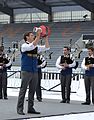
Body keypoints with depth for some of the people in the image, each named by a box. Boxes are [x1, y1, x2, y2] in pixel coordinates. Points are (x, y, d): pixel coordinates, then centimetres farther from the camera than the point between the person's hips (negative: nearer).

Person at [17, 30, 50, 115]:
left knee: (32, 90, 8)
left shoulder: (36, 47, 14)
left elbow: (47, 47, 9)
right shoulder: (24, 46, -5)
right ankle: (20, 109, -3)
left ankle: (30, 108, 15)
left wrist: (46, 37, -2)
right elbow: (32, 46, -25)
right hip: (26, 71, -6)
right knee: (23, 90, -5)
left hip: (34, 72, 6)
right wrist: (38, 36, -26)